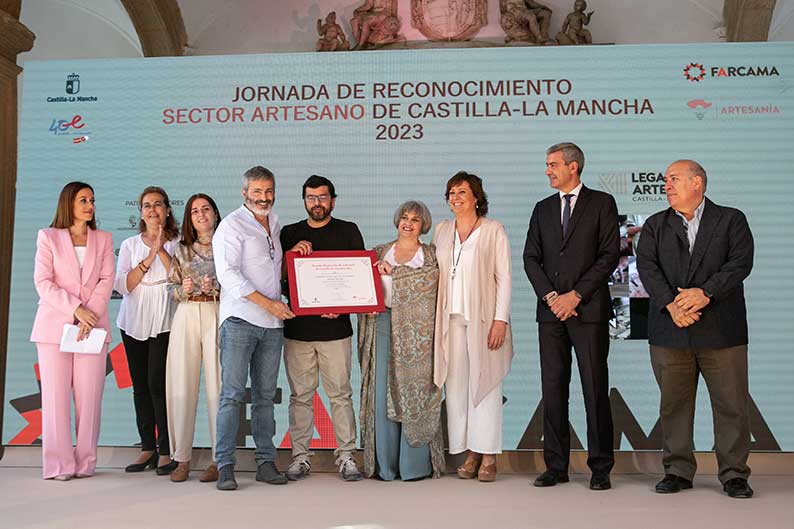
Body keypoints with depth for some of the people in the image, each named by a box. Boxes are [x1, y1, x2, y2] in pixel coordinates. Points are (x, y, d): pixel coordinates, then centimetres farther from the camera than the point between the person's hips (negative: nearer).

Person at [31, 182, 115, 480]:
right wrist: (76, 309, -13)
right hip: (54, 324, -1)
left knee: (89, 396, -2)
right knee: (56, 394, -2)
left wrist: (91, 315, -11)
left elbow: (106, 280, 4)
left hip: (92, 325, 2)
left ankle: (85, 462, 5)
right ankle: (59, 464, 3)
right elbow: (43, 282, -2)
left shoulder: (103, 239, 14)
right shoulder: (48, 237, 8)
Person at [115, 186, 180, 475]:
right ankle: (147, 448, 15)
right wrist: (147, 260, -10)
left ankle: (166, 451, -2)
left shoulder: (177, 243, 4)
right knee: (140, 386, 6)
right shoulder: (129, 245, 11)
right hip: (134, 321, 4)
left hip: (163, 321, -4)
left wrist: (161, 250, -12)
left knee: (158, 383, -10)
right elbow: (122, 285, 0)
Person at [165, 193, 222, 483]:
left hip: (218, 315, -3)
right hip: (186, 317, 3)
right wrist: (184, 289, -6)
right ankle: (182, 458, 9)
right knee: (182, 386, 0)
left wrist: (215, 287, -14)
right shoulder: (182, 249, 15)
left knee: (217, 386, -5)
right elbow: (172, 288, 14)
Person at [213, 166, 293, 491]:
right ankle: (225, 465, -3)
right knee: (232, 394, -7)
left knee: (265, 395, 8)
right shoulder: (233, 224, -2)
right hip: (240, 320, -6)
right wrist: (267, 303, -16)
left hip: (272, 323, 6)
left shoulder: (275, 224, 19)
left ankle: (266, 462, 13)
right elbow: (228, 274, -13)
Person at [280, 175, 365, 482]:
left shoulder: (348, 231, 8)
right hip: (297, 327, 2)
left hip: (336, 327, -1)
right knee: (300, 395, 5)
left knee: (340, 394, 1)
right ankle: (300, 456, 14)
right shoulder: (289, 234, 13)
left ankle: (346, 456, 9)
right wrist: (292, 253, -8)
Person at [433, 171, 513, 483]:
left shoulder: (494, 231, 1)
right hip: (451, 318, 4)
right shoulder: (442, 230, 14)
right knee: (456, 385, 3)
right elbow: (435, 273, 15)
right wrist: (434, 319, 8)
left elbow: (503, 278, -3)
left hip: (484, 318, -4)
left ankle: (488, 456, 6)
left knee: (485, 384, -1)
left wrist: (500, 320, -11)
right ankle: (470, 453, 12)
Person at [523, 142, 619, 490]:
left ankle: (600, 468, 8)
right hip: (550, 311, 4)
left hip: (589, 309, -4)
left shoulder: (602, 203, 4)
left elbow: (609, 255, -4)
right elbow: (531, 258, 10)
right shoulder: (543, 209, 17)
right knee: (553, 388, 5)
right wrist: (550, 297, -5)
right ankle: (556, 466, 13)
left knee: (595, 389, -1)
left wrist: (576, 295, -11)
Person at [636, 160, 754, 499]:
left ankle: (734, 473, 14)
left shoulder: (731, 220, 7)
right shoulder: (655, 226, 12)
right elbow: (647, 267, -2)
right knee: (674, 403, 7)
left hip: (721, 328, -2)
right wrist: (671, 304, -18)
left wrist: (705, 292, -20)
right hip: (669, 330, 2)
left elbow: (741, 262, -7)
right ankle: (678, 469, 18)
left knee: (731, 403, 2)